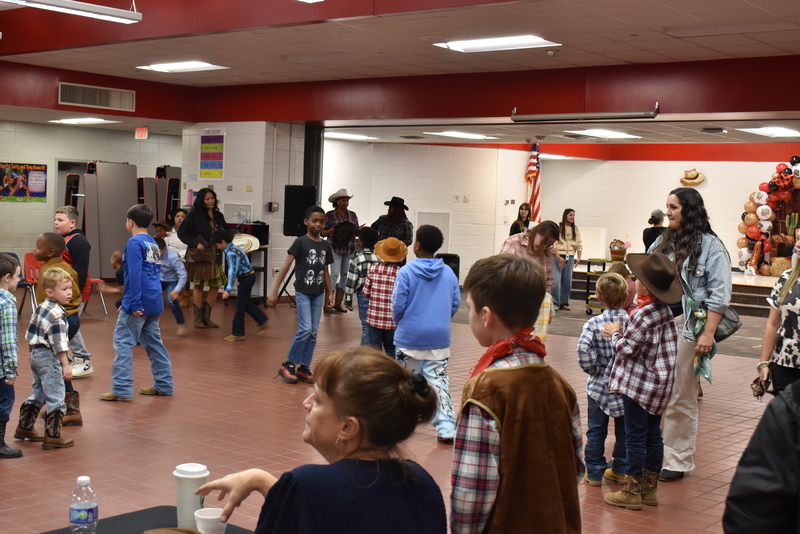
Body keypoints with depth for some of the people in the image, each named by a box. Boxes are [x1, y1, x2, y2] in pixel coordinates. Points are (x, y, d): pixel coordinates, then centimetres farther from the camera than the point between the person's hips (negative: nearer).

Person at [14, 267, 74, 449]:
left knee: (38, 394, 24)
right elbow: (59, 343, -21)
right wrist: (66, 365, -17)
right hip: (49, 359, -10)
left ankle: (24, 427, 35)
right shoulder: (57, 315, -20)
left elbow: (30, 334, 16)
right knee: (56, 399, -2)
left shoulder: (40, 308, 8)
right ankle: (52, 437, 1)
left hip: (35, 354, 10)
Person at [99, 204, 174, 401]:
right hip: (154, 303, 9)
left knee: (123, 342, -5)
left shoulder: (134, 243, -10)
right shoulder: (153, 243, 15)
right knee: (153, 342, 14)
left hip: (138, 303, -9)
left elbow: (134, 274, -18)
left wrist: (134, 303, -20)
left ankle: (122, 388, -8)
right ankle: (163, 384, 17)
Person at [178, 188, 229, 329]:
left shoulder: (218, 216, 11)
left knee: (216, 285, 2)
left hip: (215, 256, 5)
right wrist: (195, 244, -15)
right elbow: (182, 233, -4)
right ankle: (198, 318, 11)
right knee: (198, 285, 1)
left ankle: (206, 317, 14)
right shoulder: (194, 215, -4)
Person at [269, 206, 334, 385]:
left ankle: (304, 367, 15)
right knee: (305, 329, -13)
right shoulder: (301, 242, -8)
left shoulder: (325, 245, 8)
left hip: (318, 294, 5)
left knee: (313, 332, 5)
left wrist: (329, 293, 12)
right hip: (303, 292, -5)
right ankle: (288, 365, 1)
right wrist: (274, 291, -13)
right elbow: (286, 266, -9)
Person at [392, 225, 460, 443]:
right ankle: (446, 428, -6)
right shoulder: (449, 273, 0)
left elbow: (398, 305, -9)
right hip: (439, 338, 2)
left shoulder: (406, 272, -10)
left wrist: (399, 322, 12)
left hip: (410, 337, -2)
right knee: (439, 382, 2)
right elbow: (455, 304, 5)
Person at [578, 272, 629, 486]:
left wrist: (594, 368, -11)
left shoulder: (594, 324, -13)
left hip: (600, 384, -2)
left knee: (596, 430, 9)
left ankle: (594, 472, 14)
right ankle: (620, 470, 25)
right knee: (624, 429, 17)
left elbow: (583, 350, -26)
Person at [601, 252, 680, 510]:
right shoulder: (665, 311, 5)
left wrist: (616, 333, -1)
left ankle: (632, 491, 7)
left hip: (638, 384, -9)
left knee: (635, 436, 0)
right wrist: (623, 333, 8)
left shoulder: (643, 315, -22)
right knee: (653, 435, 14)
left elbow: (627, 348, -18)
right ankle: (650, 487, 24)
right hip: (658, 384, 9)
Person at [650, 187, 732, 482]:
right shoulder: (662, 242, 13)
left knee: (680, 399, 3)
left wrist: (708, 334, -15)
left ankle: (678, 460, 13)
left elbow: (719, 295, -10)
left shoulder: (710, 246, -5)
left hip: (687, 331, -5)